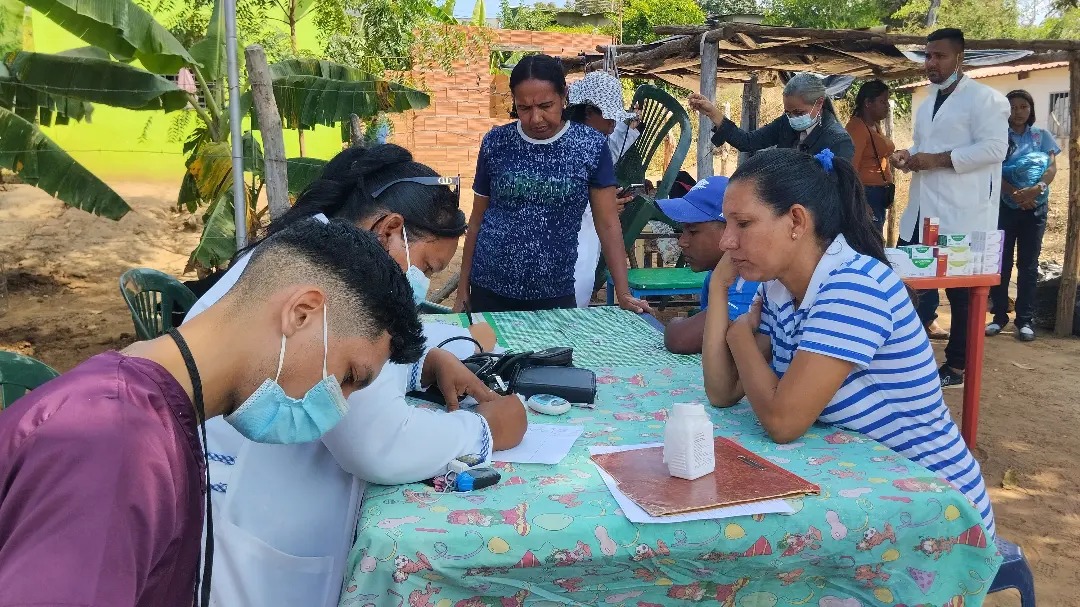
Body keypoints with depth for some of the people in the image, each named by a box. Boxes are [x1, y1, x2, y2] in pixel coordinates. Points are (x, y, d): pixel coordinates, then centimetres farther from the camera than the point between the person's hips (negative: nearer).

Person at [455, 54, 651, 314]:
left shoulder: (591, 146, -5)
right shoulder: (495, 143, -2)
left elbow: (608, 224, -4)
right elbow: (477, 219, 6)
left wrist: (623, 293, -10)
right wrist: (463, 287, 6)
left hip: (555, 293, -1)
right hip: (490, 290, 1)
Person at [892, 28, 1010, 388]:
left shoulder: (985, 98, -7)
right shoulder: (926, 106, 19)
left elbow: (995, 148, -17)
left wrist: (939, 159, -21)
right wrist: (908, 157, 5)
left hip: (961, 216, -8)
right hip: (922, 213, 8)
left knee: (962, 293, 3)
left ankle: (956, 367, 14)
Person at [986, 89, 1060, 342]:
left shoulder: (1041, 136, 8)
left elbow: (1052, 167, 0)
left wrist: (1036, 189, -20)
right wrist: (1015, 193, -21)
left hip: (1035, 208, 1)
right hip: (1004, 206, -1)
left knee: (1028, 263, 3)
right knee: (1001, 262, 2)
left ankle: (1025, 320, 6)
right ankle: (999, 316, 10)